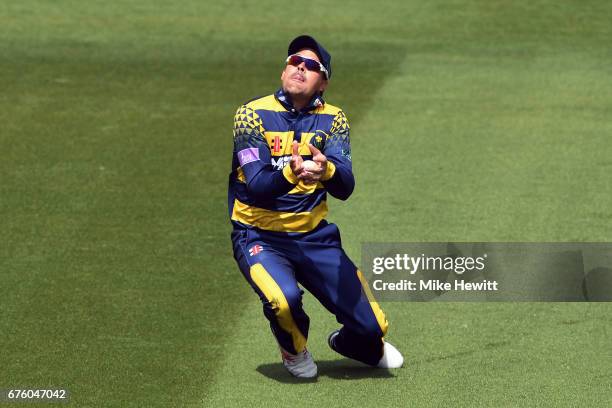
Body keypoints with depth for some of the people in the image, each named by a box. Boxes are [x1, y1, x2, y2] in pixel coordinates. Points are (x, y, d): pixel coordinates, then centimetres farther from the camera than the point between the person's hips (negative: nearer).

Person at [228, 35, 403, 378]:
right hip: (260, 236, -3)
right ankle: (294, 350, 3)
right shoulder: (253, 114, -8)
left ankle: (347, 342, 37)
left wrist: (326, 170, -40)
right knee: (285, 299, -34)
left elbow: (345, 188, -16)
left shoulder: (333, 119, 0)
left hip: (314, 236, 3)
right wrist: (289, 174, -41)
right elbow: (256, 188, -19)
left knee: (370, 327, -3)